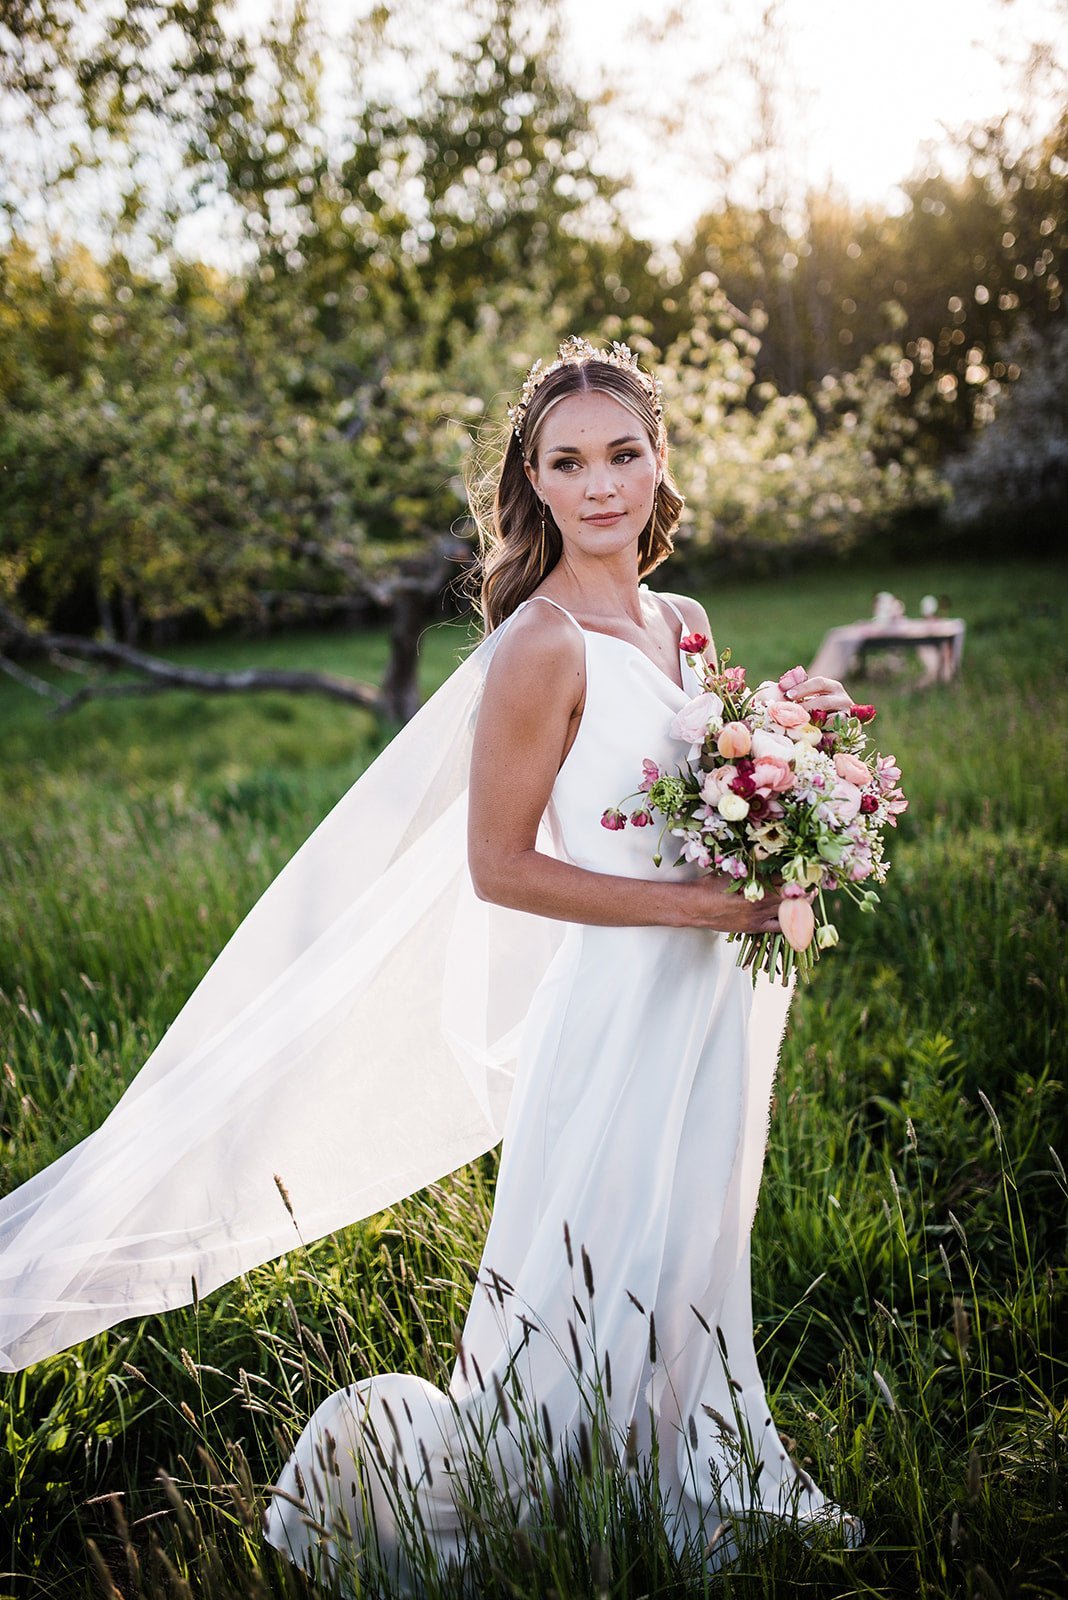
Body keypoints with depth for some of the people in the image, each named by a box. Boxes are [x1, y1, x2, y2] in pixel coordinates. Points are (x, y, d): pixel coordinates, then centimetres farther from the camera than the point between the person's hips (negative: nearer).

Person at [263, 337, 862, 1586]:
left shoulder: (683, 624, 7)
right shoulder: (545, 646, -18)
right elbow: (500, 867, -18)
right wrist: (694, 905, -20)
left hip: (716, 987, 7)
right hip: (621, 1002, -7)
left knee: (694, 1265, 23)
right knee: (605, 1294, 6)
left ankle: (712, 1490, 44)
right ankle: (388, 1460, 29)